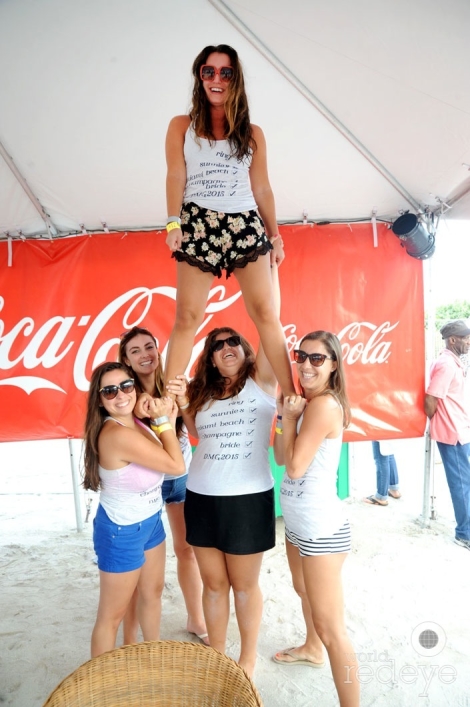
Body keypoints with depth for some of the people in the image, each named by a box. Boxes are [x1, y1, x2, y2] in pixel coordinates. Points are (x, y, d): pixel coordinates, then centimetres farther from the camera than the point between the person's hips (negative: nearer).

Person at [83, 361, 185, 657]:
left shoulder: (136, 421, -5)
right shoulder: (117, 434, -32)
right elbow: (177, 465, -26)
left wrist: (168, 419, -12)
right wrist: (164, 420, -18)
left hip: (150, 521, 9)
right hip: (121, 532, -9)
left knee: (153, 592, 27)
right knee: (113, 614, 12)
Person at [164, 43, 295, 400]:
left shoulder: (253, 133, 17)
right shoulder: (182, 126, 14)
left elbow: (262, 188, 15)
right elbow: (176, 176, 2)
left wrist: (275, 235, 8)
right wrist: (173, 222, -12)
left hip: (245, 226, 1)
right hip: (198, 226, -1)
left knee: (267, 314, -7)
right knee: (187, 317, -5)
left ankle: (292, 396, -1)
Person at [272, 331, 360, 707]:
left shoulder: (324, 404, -22)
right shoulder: (307, 401, 6)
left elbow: (295, 467, -23)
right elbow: (281, 458, 5)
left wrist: (289, 417, -15)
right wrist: (284, 415, -7)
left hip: (321, 527, -11)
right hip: (300, 522, 11)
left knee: (331, 628, 0)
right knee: (303, 590, 32)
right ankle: (311, 649, 57)